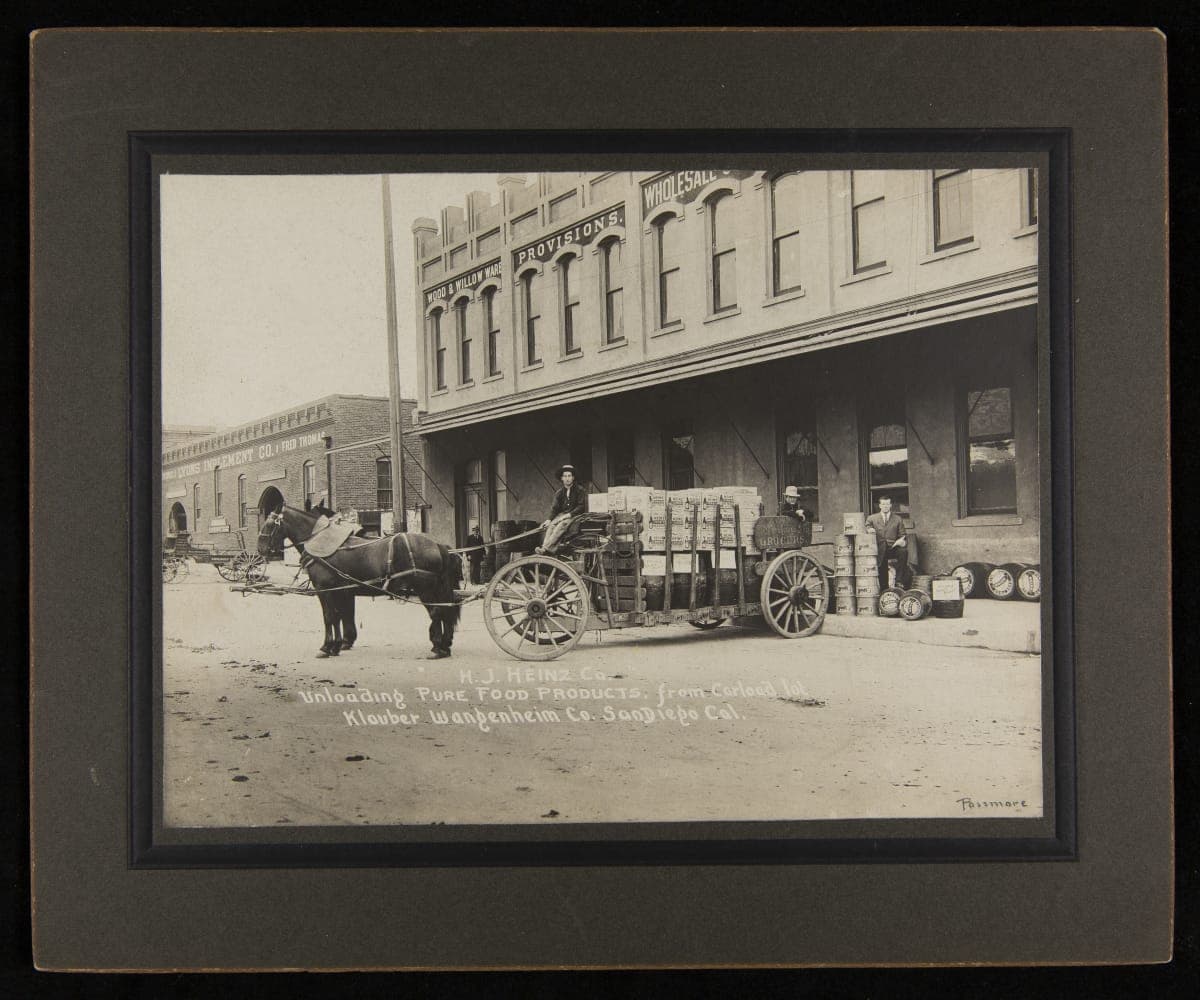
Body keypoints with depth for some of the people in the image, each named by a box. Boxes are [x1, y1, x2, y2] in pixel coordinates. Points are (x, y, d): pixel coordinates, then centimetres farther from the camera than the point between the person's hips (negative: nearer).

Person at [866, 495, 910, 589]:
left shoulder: (898, 519, 14)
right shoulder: (872, 519, 14)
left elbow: (902, 535, 12)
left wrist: (902, 541, -11)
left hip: (893, 547, 0)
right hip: (879, 549, 0)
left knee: (903, 551, -31)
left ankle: (899, 581, -24)